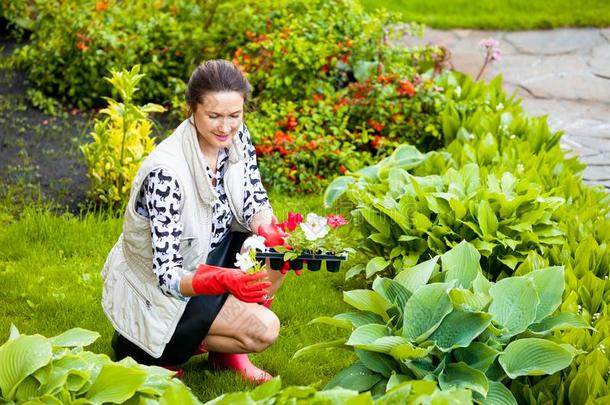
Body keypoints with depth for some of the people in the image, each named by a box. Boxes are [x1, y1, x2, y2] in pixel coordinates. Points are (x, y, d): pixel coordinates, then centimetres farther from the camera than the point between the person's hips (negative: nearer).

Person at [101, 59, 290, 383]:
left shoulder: (236, 137, -11)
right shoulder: (166, 171, -33)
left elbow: (255, 204, -2)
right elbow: (167, 274, -31)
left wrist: (269, 232, -26)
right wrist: (222, 280, -50)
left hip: (209, 254, 7)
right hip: (158, 292, -7)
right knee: (264, 329, -20)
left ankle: (226, 349, 4)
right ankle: (141, 344, 0)